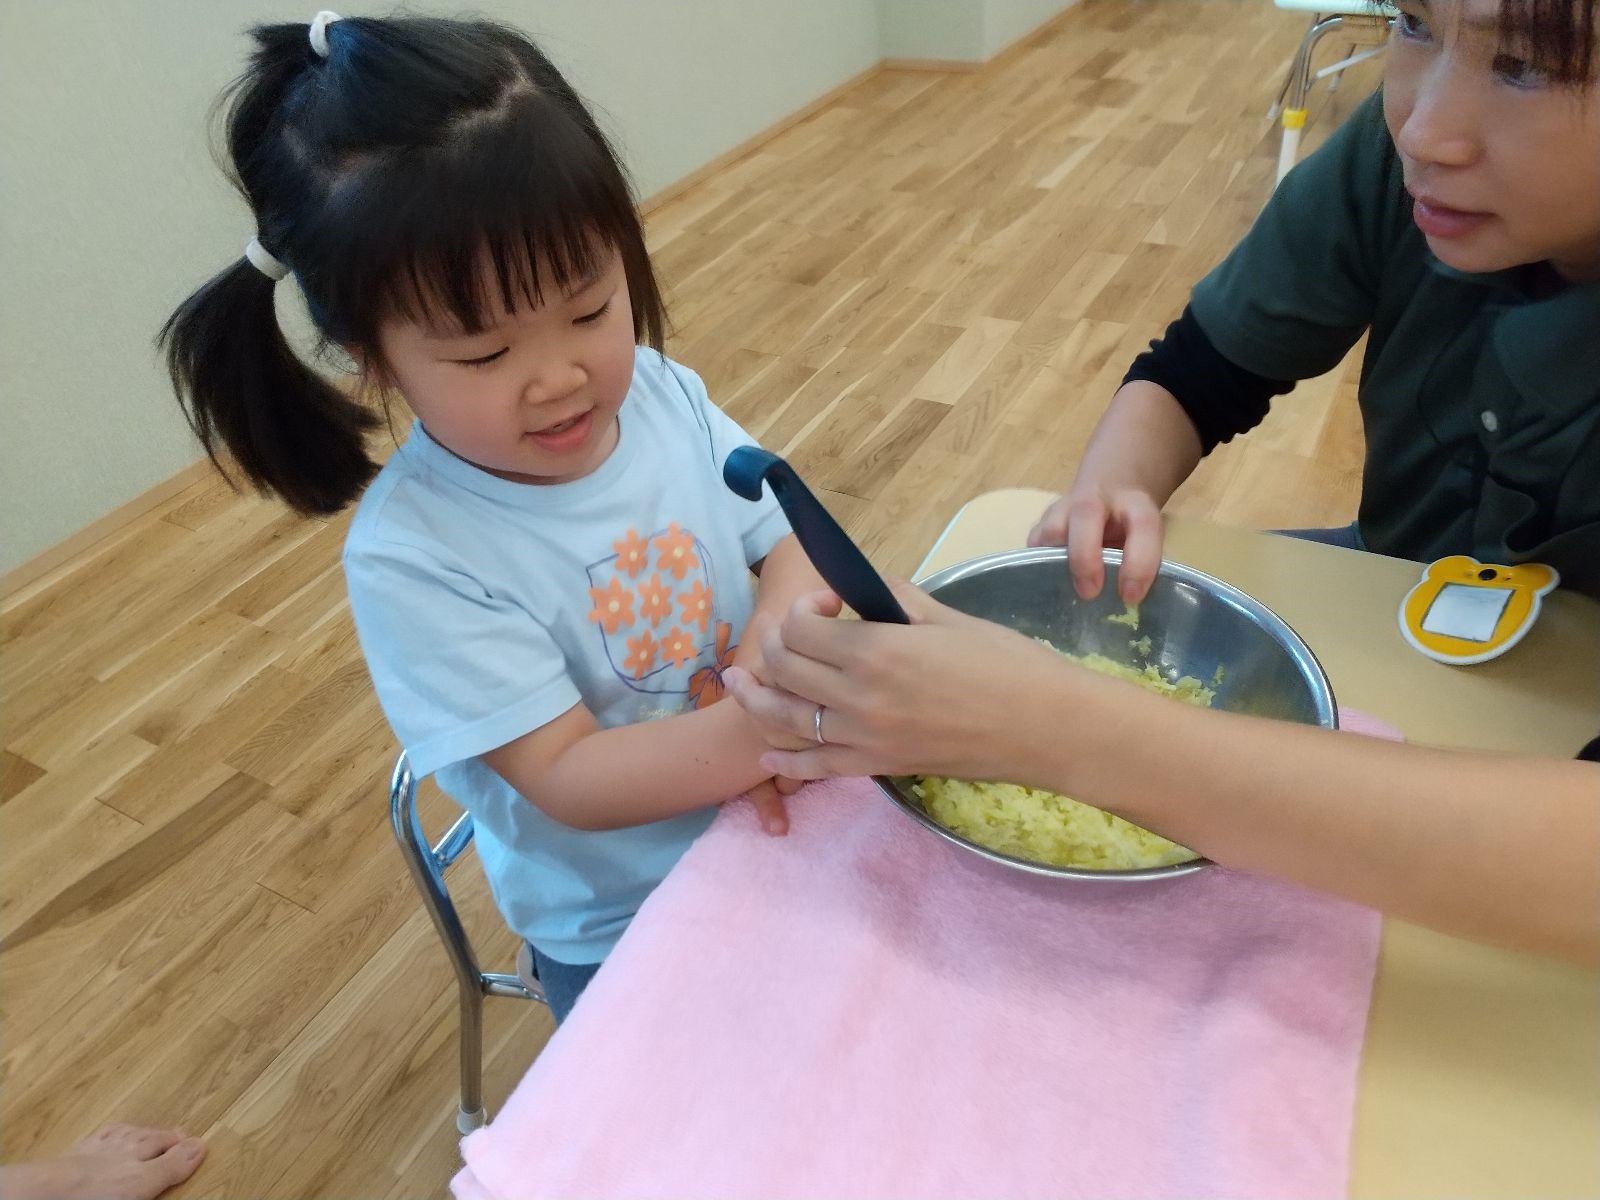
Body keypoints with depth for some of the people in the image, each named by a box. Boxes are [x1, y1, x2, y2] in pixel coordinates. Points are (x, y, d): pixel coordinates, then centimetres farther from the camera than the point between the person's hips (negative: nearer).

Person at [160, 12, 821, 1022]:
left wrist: (775, 656, -30)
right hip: (619, 929, -4)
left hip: (771, 828, 4)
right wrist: (762, 731, -42)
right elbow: (567, 778, -28)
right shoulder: (411, 556, -27)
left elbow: (795, 544, -9)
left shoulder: (665, 395, -14)